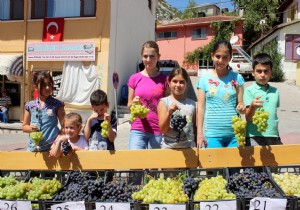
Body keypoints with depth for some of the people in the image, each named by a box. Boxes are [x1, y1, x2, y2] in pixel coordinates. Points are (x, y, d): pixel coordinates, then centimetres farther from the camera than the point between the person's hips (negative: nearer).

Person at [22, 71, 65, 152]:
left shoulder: (57, 104, -2)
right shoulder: (30, 105, 4)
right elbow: (24, 126, 13)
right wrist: (30, 128, -9)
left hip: (52, 146, -3)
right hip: (34, 147, 3)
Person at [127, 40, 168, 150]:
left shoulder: (164, 80, 1)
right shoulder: (134, 78, 3)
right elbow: (129, 105, 10)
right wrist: (134, 103, -12)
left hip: (158, 131, 0)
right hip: (138, 129, 0)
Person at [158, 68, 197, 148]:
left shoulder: (192, 104, 5)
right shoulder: (164, 102, -5)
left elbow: (194, 127, 13)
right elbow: (162, 129, -9)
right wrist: (169, 113, -24)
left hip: (189, 147, 3)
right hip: (169, 147, -3)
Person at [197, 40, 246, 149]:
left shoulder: (237, 78, 3)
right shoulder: (204, 79, 1)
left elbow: (240, 103, 6)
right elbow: (201, 107, 2)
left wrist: (242, 108, -18)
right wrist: (200, 133, -3)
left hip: (234, 133, 1)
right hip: (212, 134, -1)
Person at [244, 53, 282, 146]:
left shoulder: (275, 91, 9)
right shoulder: (249, 90, -5)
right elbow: (248, 118, -9)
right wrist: (253, 107, -29)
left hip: (273, 137, 5)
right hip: (254, 137, -5)